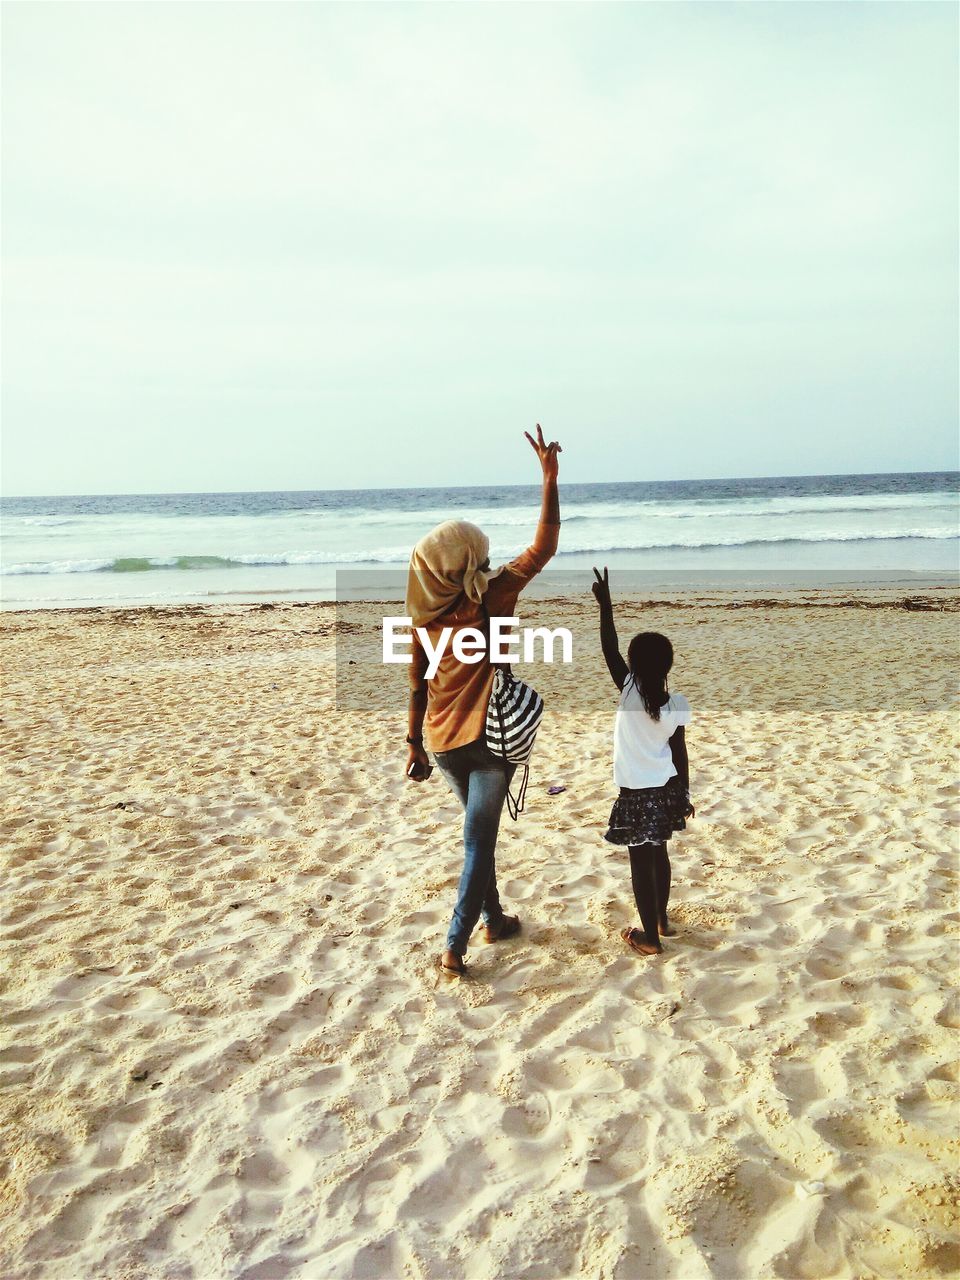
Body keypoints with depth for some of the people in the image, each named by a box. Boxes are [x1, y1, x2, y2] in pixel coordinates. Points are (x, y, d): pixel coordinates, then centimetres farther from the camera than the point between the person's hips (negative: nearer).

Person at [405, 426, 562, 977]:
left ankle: (494, 918, 36)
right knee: (479, 841, 2)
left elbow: (417, 688, 4)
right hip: (489, 739, -5)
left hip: (442, 742, 5)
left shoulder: (426, 616, 0)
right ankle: (455, 946, -1)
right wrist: (550, 476, -9)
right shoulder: (492, 597, -13)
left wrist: (415, 746, 13)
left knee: (479, 829, 23)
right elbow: (543, 548, -13)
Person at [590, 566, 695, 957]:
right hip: (667, 790, 5)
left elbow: (609, 648, -13)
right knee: (658, 855, 22)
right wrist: (684, 794, 11)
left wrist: (605, 604, -9)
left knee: (641, 863, 5)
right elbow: (680, 753, 0)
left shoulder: (629, 691, -18)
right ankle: (662, 918, 38)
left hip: (637, 795, -5)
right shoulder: (677, 704, -7)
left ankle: (650, 937, 12)